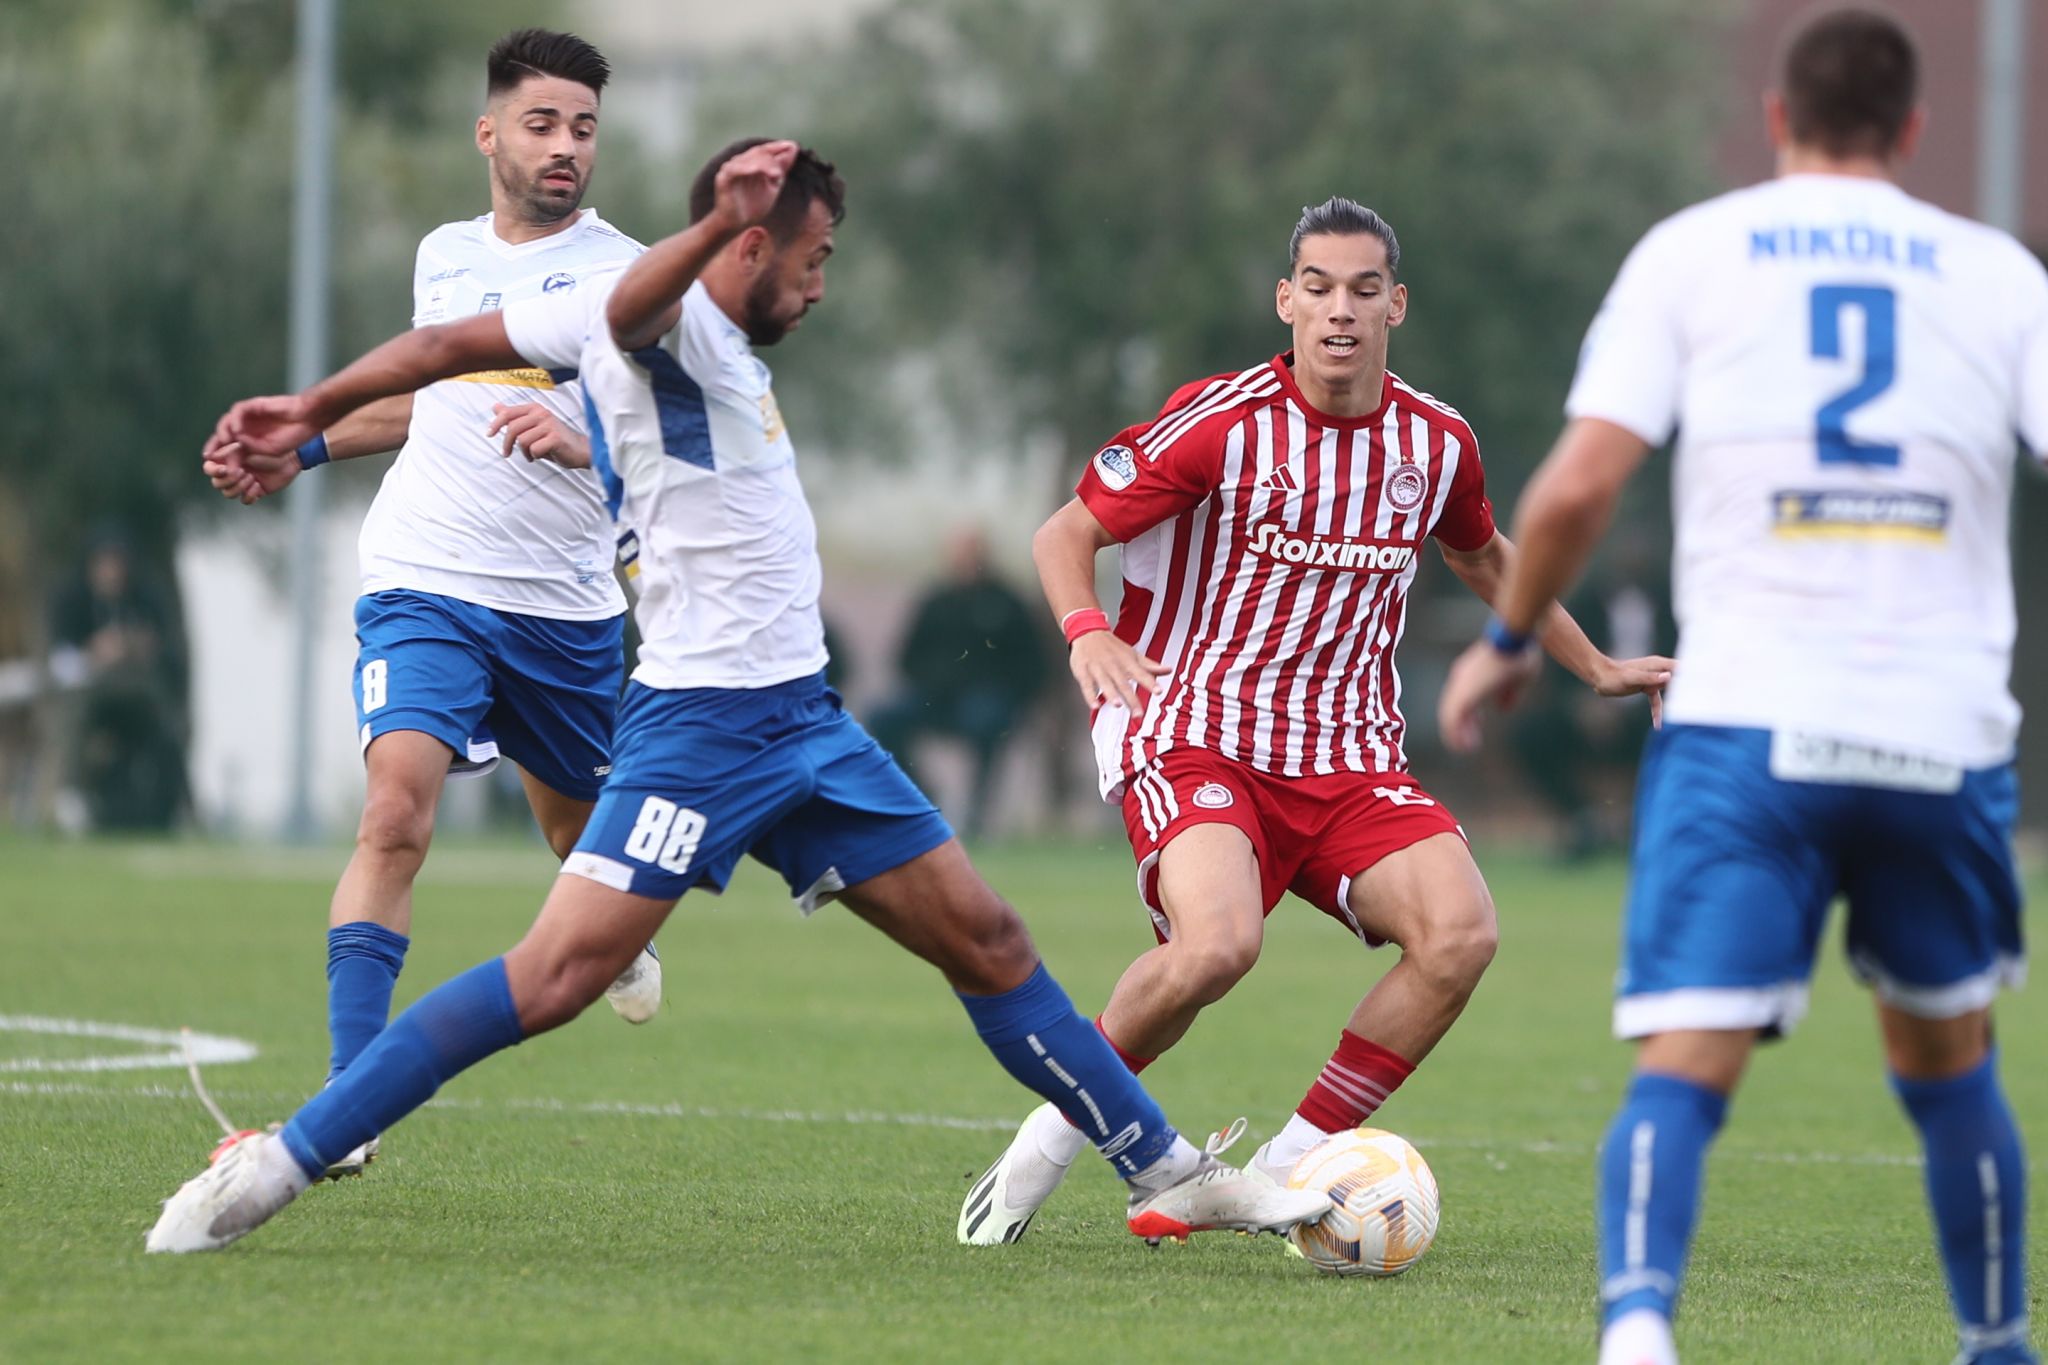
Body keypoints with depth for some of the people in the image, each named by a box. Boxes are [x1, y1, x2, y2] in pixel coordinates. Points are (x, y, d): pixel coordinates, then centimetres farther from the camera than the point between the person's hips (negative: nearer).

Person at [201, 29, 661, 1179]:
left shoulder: (623, 273, -4)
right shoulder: (445, 256, 10)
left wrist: (580, 441, -33)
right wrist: (304, 450, 26)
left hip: (566, 606, -1)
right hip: (425, 580, 1)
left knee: (583, 830, 17)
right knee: (397, 811, -20)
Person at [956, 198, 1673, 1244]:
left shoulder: (1436, 442, 6)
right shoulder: (1222, 422, -8)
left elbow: (1483, 558, 29)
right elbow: (1065, 535, -3)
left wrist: (1594, 669, 31)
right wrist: (1086, 631, -24)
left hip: (1348, 759, 5)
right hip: (1194, 728, -5)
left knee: (1460, 932, -21)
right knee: (1217, 945, -32)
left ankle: (1288, 1170, -6)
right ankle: (1050, 1142, -6)